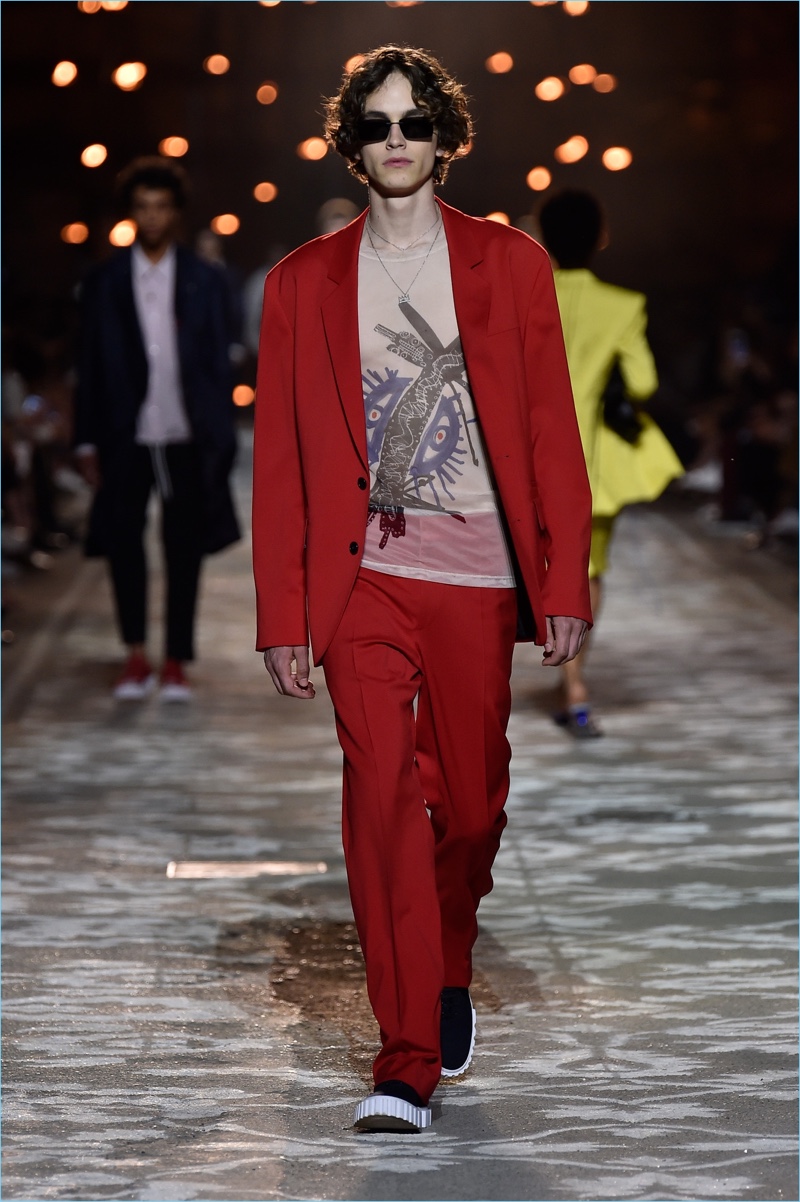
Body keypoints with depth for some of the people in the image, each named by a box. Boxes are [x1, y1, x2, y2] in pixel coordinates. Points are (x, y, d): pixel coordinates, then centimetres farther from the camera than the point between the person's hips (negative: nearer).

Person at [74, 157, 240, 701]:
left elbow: (219, 363, 4)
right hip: (128, 436, 0)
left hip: (187, 436, 0)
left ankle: (176, 664, 12)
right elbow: (91, 366, 5)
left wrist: (222, 439, -2)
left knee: (184, 552, 3)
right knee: (123, 544, -1)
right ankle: (137, 657, 14)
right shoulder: (104, 283, 5)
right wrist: (88, 441, 0)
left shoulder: (204, 281, 5)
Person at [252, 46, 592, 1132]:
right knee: (382, 790, -12)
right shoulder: (303, 282, 8)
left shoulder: (511, 264, 7)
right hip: (362, 574, 0)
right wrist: (281, 616, 1)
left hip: (478, 574, 1)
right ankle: (407, 1061, -7)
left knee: (471, 804, 8)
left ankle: (450, 974, 38)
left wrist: (566, 584, -2)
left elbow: (552, 433, 4)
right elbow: (280, 463, 7)